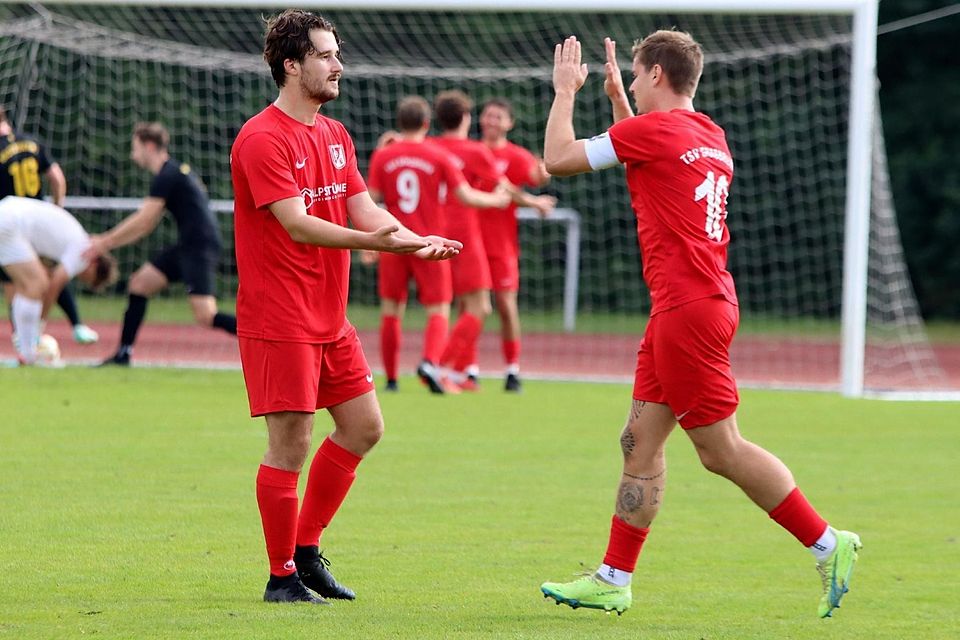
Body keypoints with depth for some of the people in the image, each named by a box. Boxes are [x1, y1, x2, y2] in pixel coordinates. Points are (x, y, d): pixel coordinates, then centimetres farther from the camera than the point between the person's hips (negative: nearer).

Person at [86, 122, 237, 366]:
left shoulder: (167, 177, -11)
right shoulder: (174, 172, 20)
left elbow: (142, 222, -13)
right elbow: (145, 224, 24)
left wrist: (105, 242, -4)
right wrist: (106, 240, 23)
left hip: (199, 246, -10)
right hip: (187, 246, 10)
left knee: (206, 317, -17)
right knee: (139, 283, 11)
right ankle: (124, 353, 15)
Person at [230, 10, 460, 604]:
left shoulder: (336, 135, 14)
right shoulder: (263, 139, -15)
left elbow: (365, 210, 8)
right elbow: (297, 223, -24)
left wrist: (418, 241, -10)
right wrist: (374, 241, -36)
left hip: (330, 319, 9)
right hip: (278, 320, -9)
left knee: (364, 426, 10)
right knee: (291, 444, -6)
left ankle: (306, 549, 22)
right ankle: (283, 577, 4)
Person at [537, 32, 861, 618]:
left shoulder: (656, 128, -11)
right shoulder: (709, 135, 15)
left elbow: (558, 159, -5)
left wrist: (565, 92, 8)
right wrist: (614, 97, 35)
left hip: (688, 307, -10)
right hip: (689, 306, 10)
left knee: (721, 448, -5)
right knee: (641, 440, 10)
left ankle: (827, 544, -2)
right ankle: (613, 580, 12)